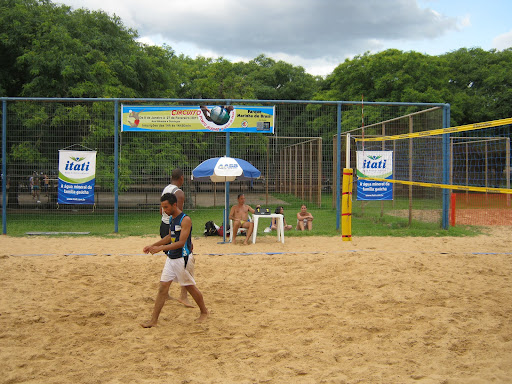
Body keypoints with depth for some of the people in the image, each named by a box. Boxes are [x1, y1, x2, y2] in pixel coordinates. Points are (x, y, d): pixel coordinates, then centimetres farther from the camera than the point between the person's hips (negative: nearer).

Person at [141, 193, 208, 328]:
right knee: (163, 287, 2)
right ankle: (154, 320, 4)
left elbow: (181, 242, -24)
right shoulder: (171, 218, 9)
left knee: (190, 287, 7)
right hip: (171, 258, 7)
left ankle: (204, 312, 28)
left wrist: (160, 248, -29)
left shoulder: (185, 220, -18)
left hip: (183, 258, -7)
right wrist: (152, 245, 17)